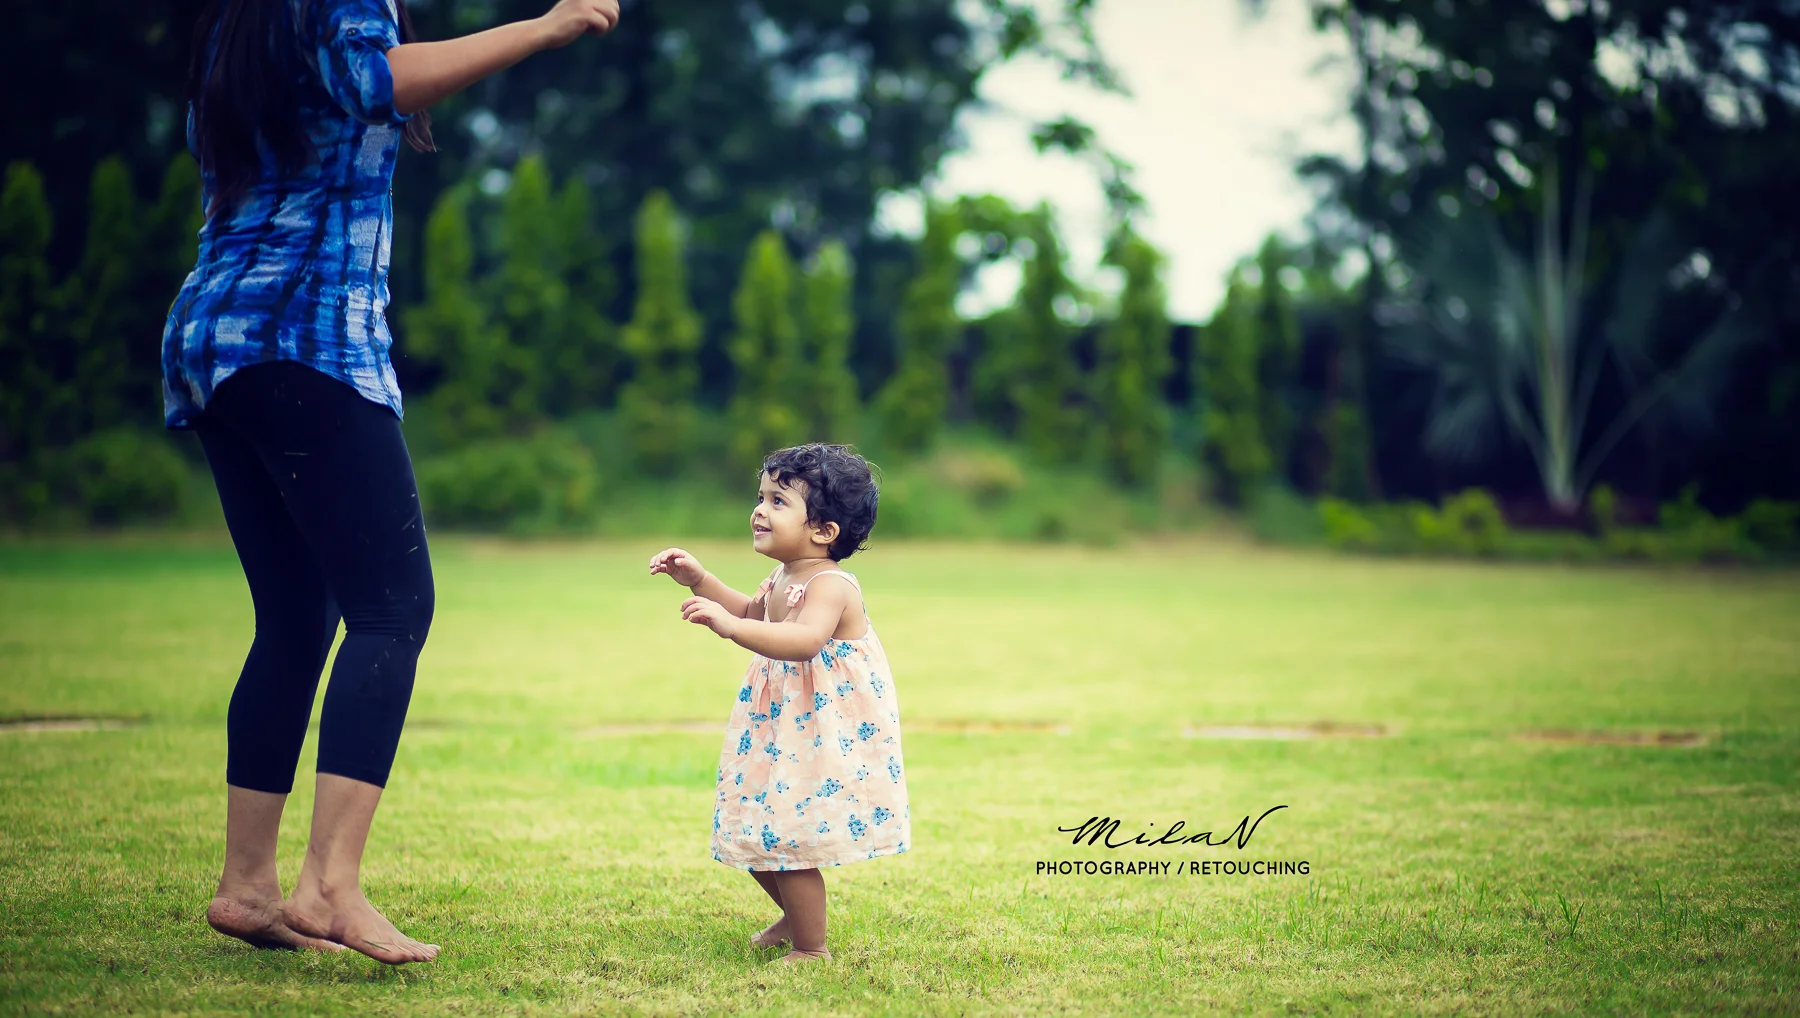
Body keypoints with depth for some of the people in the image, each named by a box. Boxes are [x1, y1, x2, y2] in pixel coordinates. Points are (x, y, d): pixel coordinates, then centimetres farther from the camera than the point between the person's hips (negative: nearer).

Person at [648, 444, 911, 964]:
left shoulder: (830, 585, -24)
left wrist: (728, 625, -52)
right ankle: (795, 917, 42)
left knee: (787, 841, -7)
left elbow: (803, 639, -43)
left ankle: (812, 950, 10)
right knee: (753, 835, 18)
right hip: (780, 732, 10)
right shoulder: (782, 580, 7)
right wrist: (700, 581, 16)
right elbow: (753, 613, 29)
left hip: (825, 737, -10)